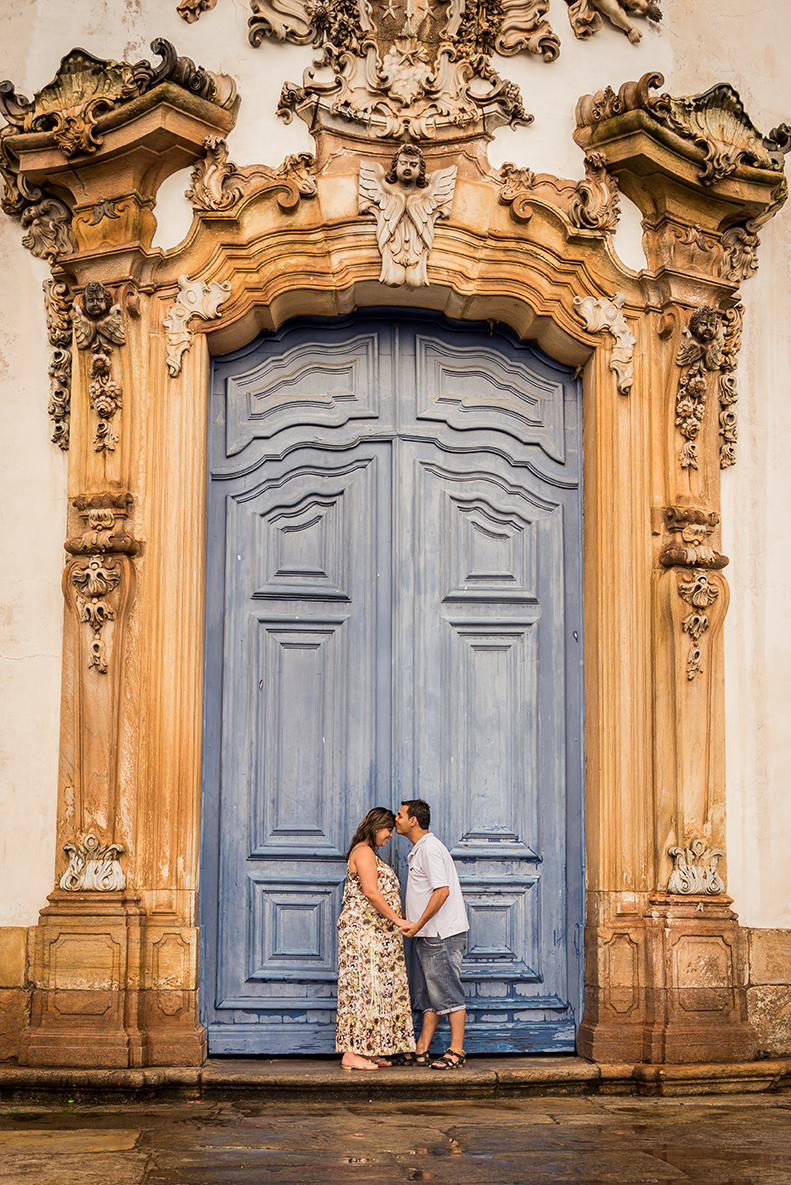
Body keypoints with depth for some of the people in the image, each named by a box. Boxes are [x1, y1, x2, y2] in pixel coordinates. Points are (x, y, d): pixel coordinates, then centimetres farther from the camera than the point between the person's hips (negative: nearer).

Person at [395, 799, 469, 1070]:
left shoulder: (430, 849, -14)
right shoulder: (418, 850, 19)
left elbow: (442, 890, -23)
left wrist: (418, 925, -20)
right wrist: (415, 926, 18)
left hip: (442, 935, -10)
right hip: (428, 935, 10)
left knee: (447, 993, -6)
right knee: (427, 996, 10)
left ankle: (456, 1051, -2)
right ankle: (421, 1051, 13)